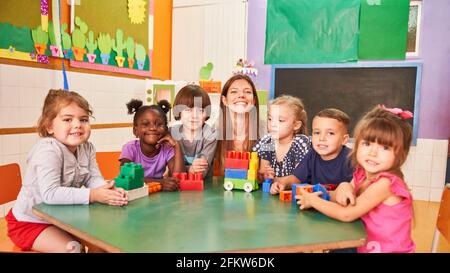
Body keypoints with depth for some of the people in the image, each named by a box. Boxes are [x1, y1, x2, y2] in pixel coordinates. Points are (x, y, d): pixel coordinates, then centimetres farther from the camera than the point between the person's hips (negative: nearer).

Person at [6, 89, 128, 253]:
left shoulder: (87, 148, -4)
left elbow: (93, 179, -11)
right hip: (30, 221, -7)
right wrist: (92, 195, -39)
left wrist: (108, 192, -33)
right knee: (71, 248, -21)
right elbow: (50, 194, -36)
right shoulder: (48, 150, -28)